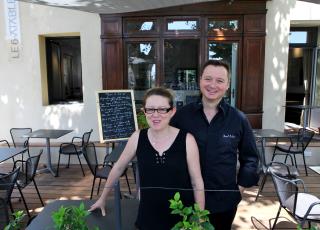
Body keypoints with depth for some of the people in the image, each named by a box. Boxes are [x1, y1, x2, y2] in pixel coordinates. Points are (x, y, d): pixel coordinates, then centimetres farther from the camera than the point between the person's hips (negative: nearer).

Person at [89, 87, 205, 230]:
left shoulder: (187, 140, -14)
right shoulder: (137, 138, -8)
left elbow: (197, 182, -7)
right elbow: (118, 168, 5)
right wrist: (103, 198, 14)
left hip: (182, 218, -1)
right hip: (148, 217, 2)